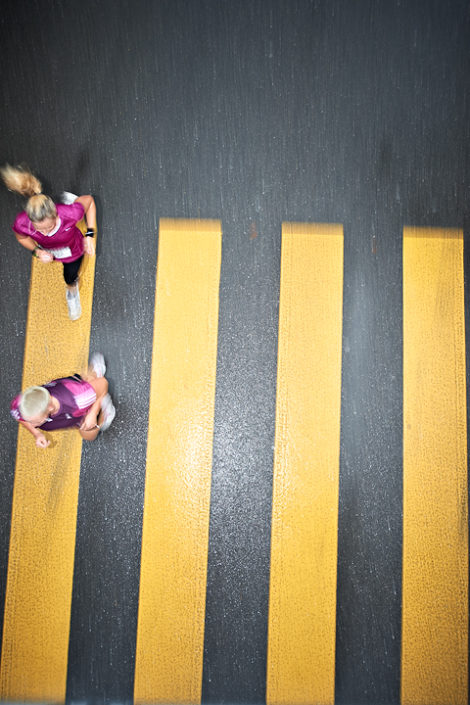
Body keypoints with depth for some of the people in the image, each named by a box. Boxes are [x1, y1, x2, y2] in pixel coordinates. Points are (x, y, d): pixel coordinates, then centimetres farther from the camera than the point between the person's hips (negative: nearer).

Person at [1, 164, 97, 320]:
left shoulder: (69, 214, -47)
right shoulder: (22, 223, -41)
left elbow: (89, 200, -25)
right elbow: (21, 237, -14)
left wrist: (89, 235, -28)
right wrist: (37, 251, -31)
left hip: (73, 251, -2)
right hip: (49, 252, 2)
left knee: (70, 278, 26)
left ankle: (72, 289, 65)